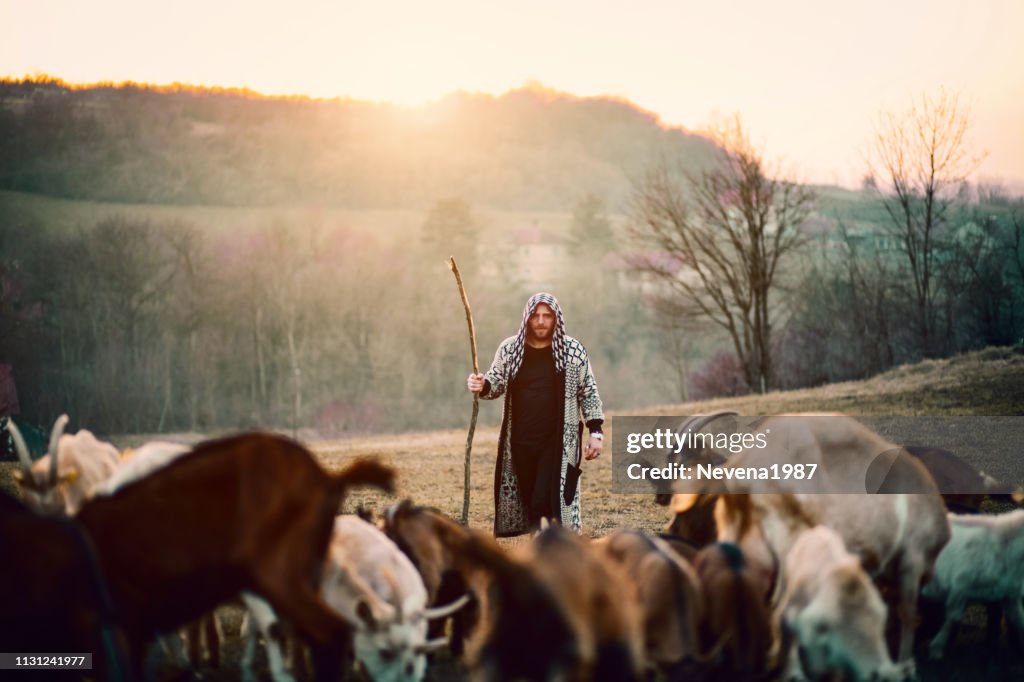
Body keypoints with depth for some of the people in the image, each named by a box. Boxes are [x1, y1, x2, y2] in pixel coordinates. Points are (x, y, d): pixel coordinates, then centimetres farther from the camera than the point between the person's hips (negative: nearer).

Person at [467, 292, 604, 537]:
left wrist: (595, 432, -1)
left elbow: (588, 392, 4)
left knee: (545, 503, -13)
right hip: (520, 443, 3)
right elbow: (496, 384, 9)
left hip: (558, 443, -3)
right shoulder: (509, 349, 3)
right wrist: (481, 385, -15)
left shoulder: (573, 350, -1)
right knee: (529, 502, 8)